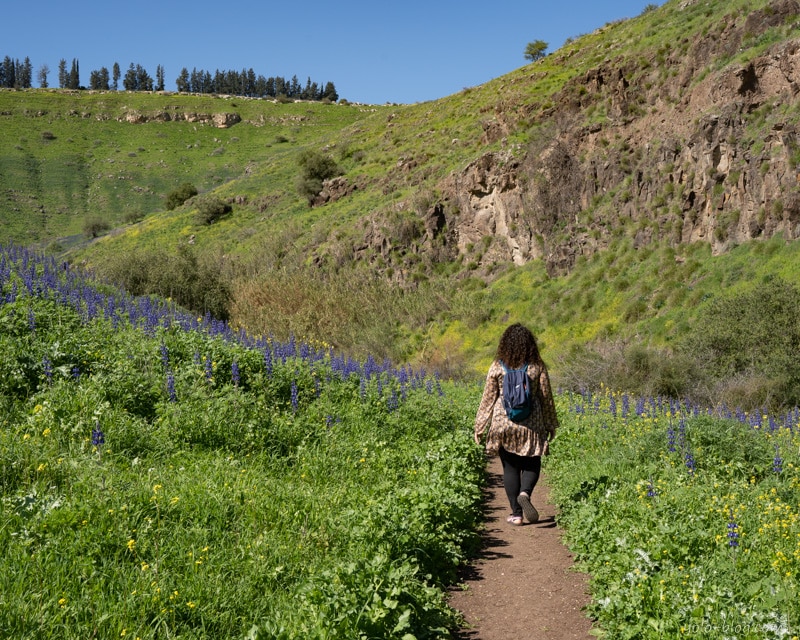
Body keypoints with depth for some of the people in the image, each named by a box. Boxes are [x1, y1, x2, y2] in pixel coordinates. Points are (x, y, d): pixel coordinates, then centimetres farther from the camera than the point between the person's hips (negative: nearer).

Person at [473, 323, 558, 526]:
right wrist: (551, 425, 13)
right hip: (531, 425, 0)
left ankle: (516, 514, 9)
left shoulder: (497, 367, -4)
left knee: (510, 468, 9)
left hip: (503, 424, 0)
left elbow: (488, 399, -1)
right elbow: (546, 398, 2)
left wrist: (479, 427, 7)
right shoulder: (537, 367, -4)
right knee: (531, 464, 14)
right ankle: (525, 493, -15)